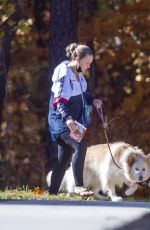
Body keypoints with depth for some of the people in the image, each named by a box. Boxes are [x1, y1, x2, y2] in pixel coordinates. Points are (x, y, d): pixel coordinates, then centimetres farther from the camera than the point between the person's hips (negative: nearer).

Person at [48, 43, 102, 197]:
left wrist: (92, 100, 5)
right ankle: (78, 186, -26)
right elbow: (59, 101, -25)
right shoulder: (63, 74, -18)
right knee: (80, 145, -26)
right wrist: (67, 118, -40)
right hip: (61, 119, -10)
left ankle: (52, 192, 17)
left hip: (74, 119, 10)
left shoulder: (78, 73, 9)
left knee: (64, 157, 11)